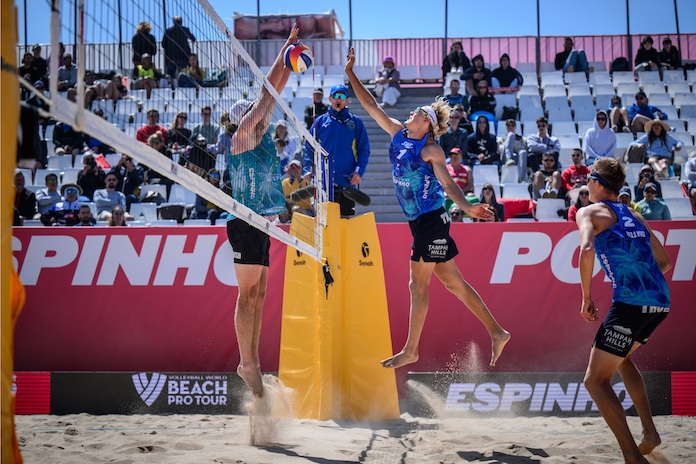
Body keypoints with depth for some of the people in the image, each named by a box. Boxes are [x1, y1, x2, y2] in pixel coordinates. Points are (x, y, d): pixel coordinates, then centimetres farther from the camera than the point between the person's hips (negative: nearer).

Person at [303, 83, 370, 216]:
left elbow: (364, 149, 5)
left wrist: (359, 171, -8)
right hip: (323, 181, 1)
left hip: (347, 182, -1)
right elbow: (309, 148, 9)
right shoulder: (320, 122, 10)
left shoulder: (355, 122, 7)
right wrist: (307, 170, -3)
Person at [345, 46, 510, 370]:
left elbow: (447, 183, -17)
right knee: (452, 282, 9)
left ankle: (410, 350, 6)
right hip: (419, 221, 7)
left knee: (418, 285, -2)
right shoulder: (397, 133, 10)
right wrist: (350, 73, 11)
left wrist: (467, 207, -33)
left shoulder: (430, 149, -10)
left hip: (431, 220, -7)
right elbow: (371, 106, 14)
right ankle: (496, 332, 15)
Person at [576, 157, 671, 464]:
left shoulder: (590, 212, 5)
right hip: (661, 300, 8)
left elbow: (587, 250, -14)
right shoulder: (634, 216, 26)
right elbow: (664, 263, 27)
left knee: (595, 380, -2)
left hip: (631, 302, -8)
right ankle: (649, 432, 21)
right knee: (621, 357, 32)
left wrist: (586, 298, -6)